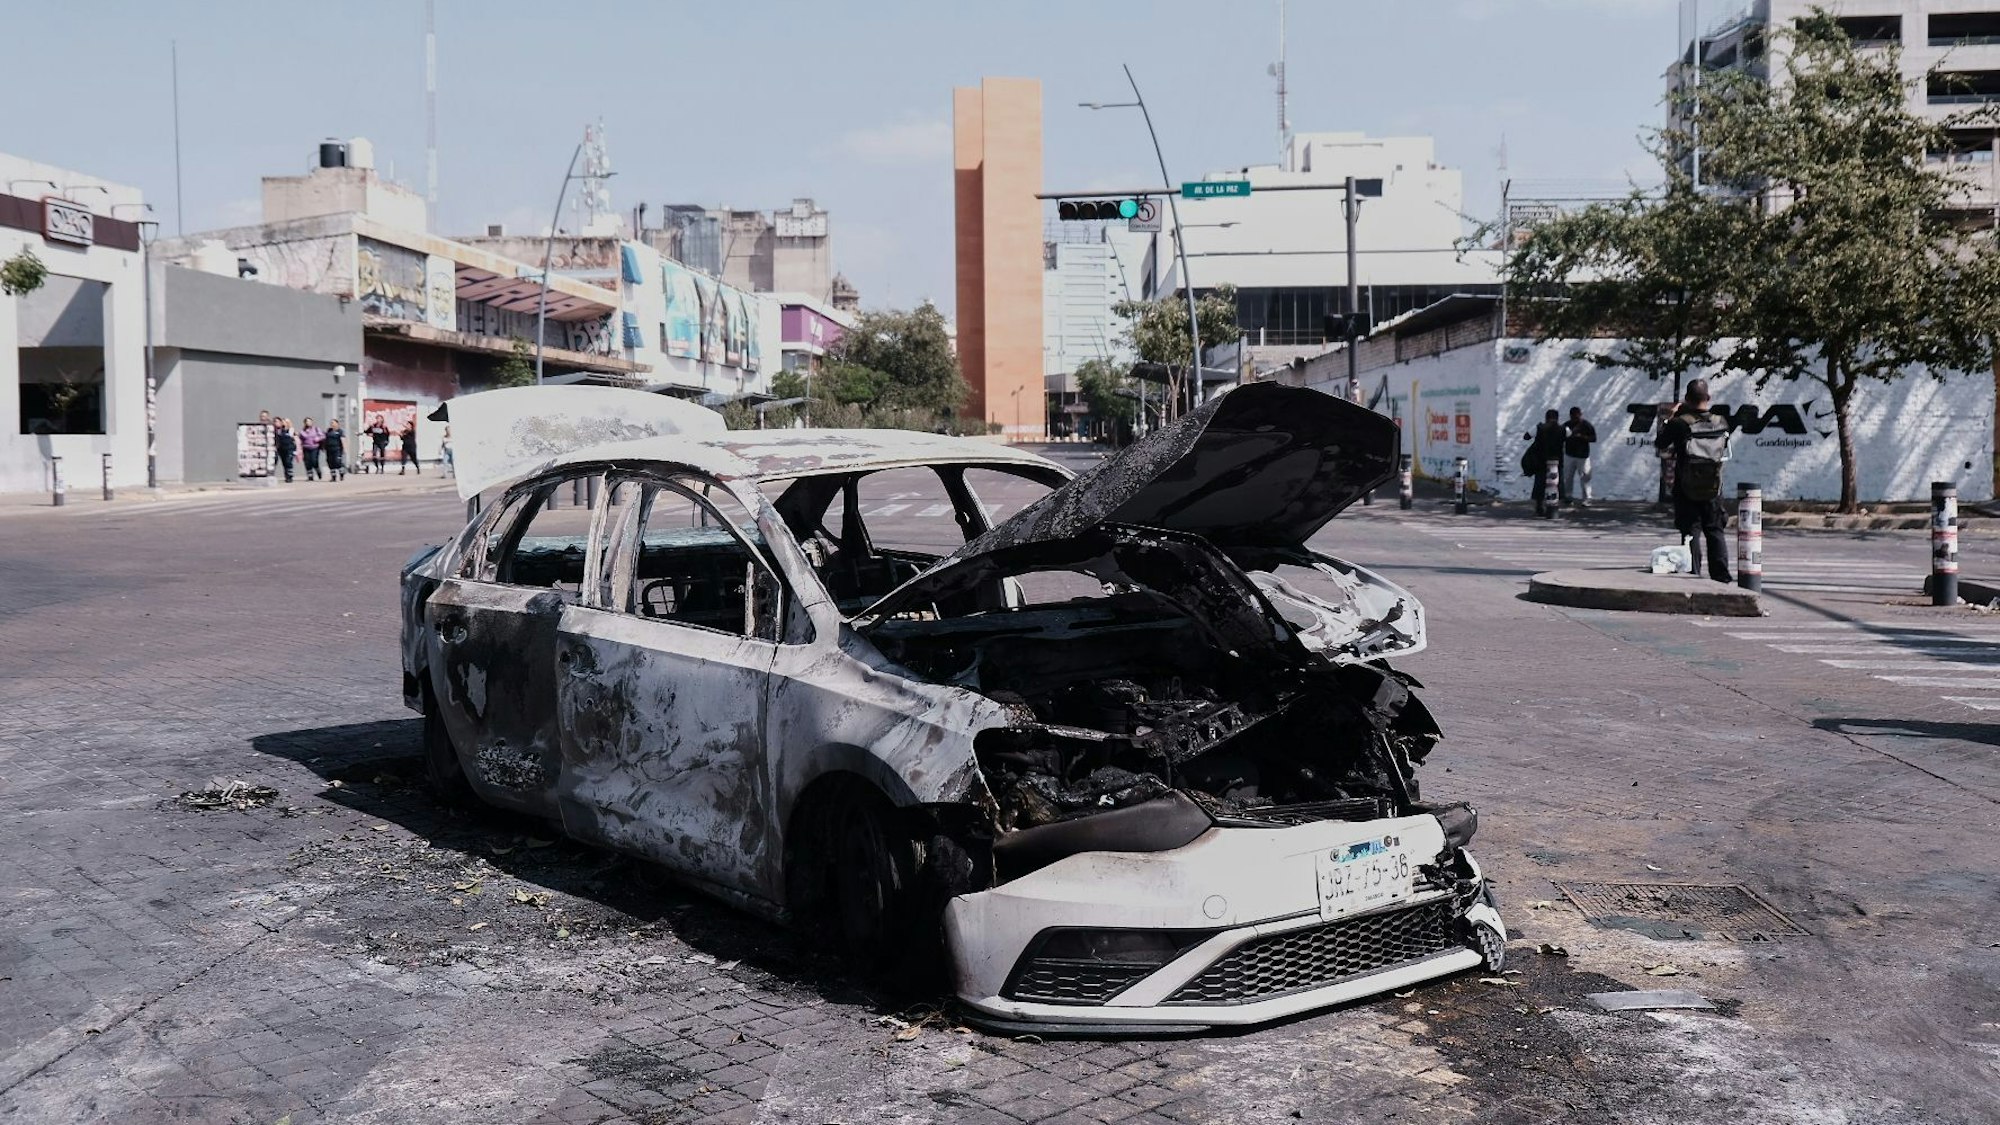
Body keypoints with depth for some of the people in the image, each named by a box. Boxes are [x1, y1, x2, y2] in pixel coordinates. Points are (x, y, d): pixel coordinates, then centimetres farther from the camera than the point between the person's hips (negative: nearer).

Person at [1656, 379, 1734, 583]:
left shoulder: (1680, 423, -16)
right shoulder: (1721, 422, -6)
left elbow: (1660, 443, -1)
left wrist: (1670, 418, 10)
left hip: (1686, 491, -3)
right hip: (1713, 489, 3)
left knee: (1691, 533, 4)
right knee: (1715, 532, 13)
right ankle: (1722, 577, 12)